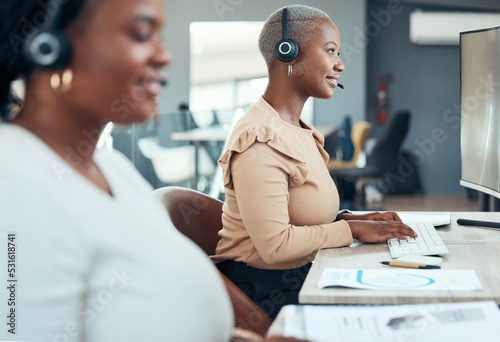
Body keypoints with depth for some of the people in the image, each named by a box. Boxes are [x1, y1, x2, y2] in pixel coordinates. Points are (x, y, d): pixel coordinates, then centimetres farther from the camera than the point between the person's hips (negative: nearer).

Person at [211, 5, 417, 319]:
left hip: (299, 275, 9)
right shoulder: (261, 140, -19)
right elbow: (275, 245, -23)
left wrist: (350, 218, 1)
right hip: (266, 289, -9)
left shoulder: (297, 129, 12)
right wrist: (353, 229, -15)